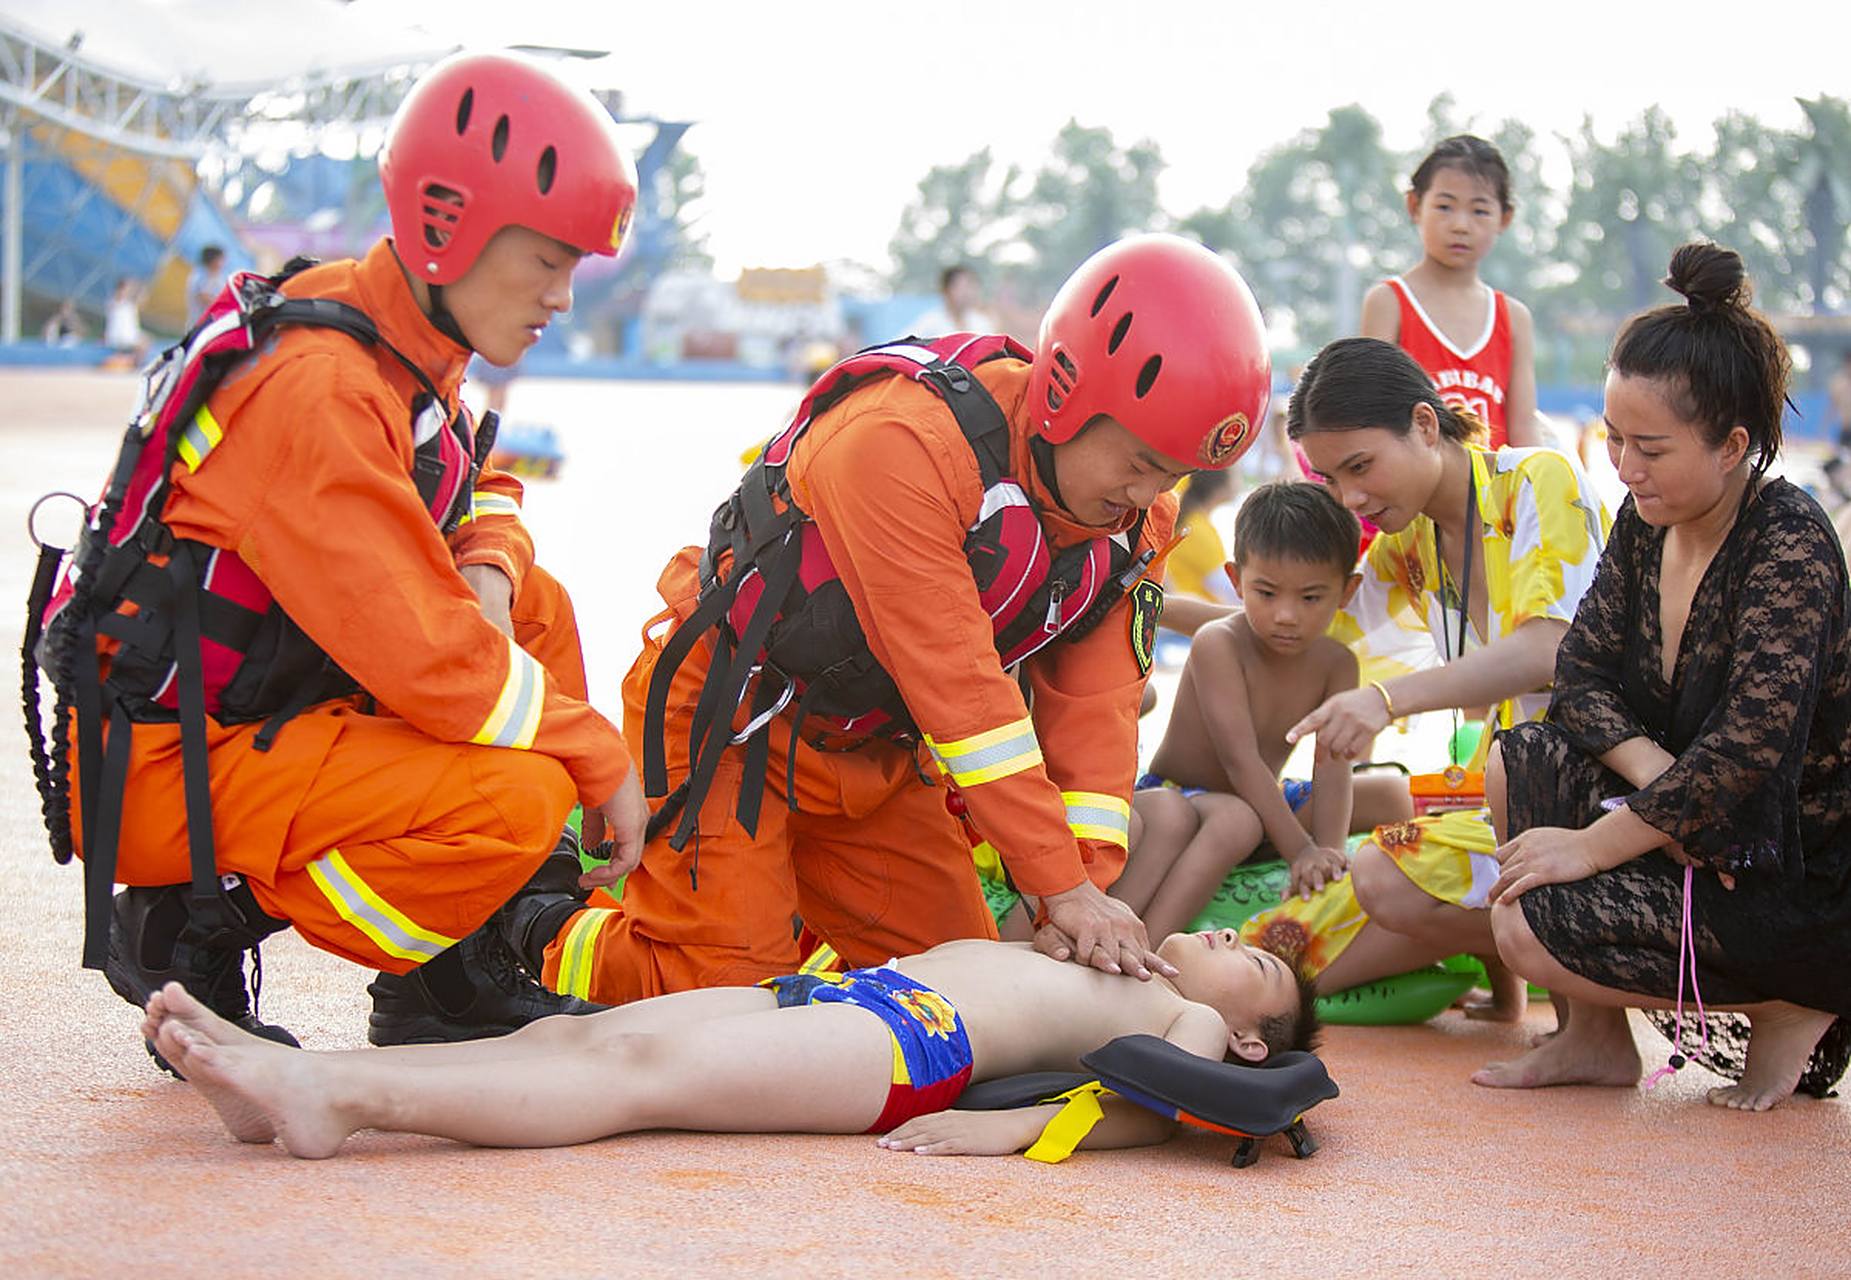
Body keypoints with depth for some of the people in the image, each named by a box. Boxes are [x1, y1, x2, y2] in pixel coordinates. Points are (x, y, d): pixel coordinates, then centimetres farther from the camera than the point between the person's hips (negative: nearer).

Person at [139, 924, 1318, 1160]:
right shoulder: (1101, 970, 37)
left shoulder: (1187, 1026, 14)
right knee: (576, 1035, -12)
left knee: (638, 1072, -25)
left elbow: (1154, 1111, -6)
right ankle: (288, 1076, -27)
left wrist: (1011, 1128, -16)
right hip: (838, 994, 7)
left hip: (908, 1045, -7)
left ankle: (344, 1096, -40)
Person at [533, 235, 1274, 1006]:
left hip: (876, 752, 8)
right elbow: (957, 682, -33)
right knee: (729, 991, -14)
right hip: (729, 724, -7)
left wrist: (1091, 881, -21)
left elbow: (1093, 704, -7)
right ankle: (549, 938, 13)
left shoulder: (1133, 516, -7)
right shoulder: (901, 442, -32)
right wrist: (1061, 887, -32)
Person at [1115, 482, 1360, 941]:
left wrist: (1328, 851, -32)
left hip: (1248, 804, 6)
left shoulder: (1335, 665, -4)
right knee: (1168, 815, -39)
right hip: (1166, 793, -6)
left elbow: (1332, 766, -14)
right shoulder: (1218, 644, -20)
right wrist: (1300, 851, -32)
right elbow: (1240, 760, -26)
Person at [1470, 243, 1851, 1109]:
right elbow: (1581, 672, 2)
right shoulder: (1646, 524, 2)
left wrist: (1595, 845, -23)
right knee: (1518, 762, 1)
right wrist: (1660, 779, -18)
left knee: (1530, 926, -17)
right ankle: (1594, 1036, 5)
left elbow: (1749, 748, -29)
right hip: (1700, 830, 8)